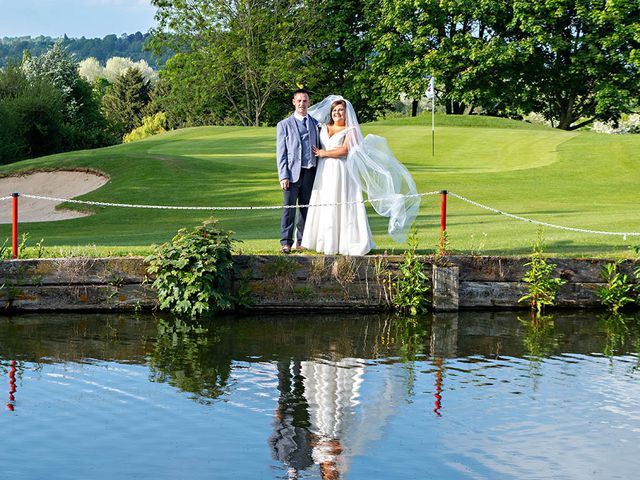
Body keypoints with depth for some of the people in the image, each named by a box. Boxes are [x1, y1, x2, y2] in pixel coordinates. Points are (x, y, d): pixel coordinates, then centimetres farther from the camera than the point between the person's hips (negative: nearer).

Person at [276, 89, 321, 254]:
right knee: (289, 208, -5)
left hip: (310, 172, 3)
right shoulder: (284, 125, 5)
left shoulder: (315, 124, 14)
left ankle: (302, 241, 15)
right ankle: (286, 242, -1)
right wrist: (283, 176, -9)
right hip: (293, 172, -3)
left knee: (306, 208, 7)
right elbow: (280, 153, 1)